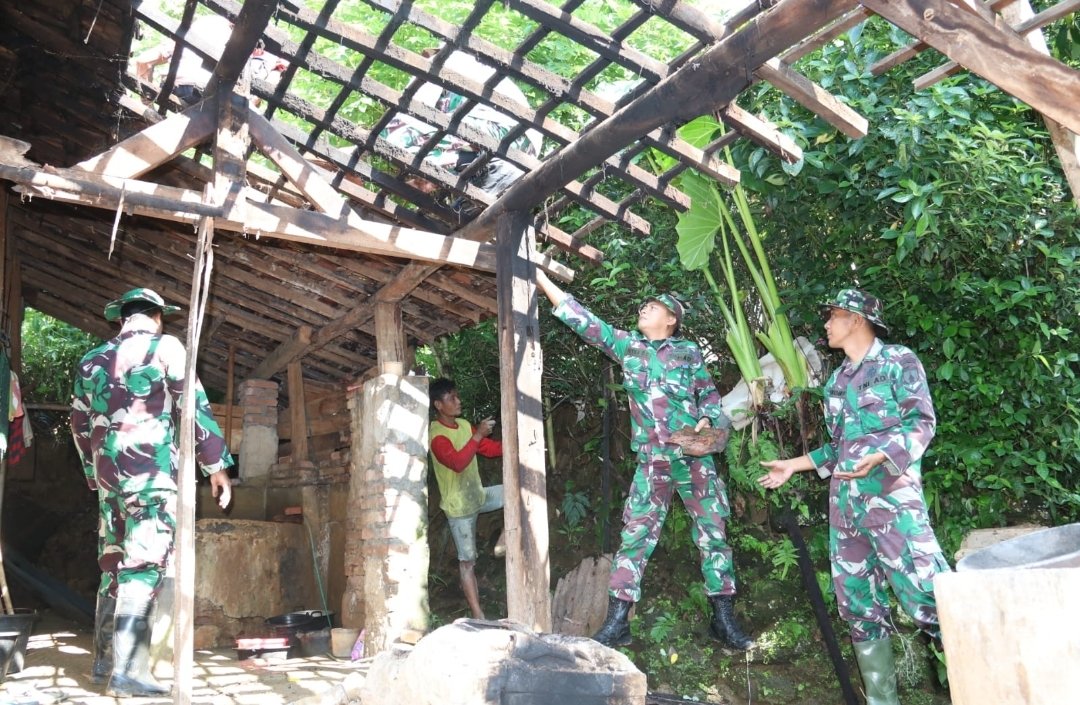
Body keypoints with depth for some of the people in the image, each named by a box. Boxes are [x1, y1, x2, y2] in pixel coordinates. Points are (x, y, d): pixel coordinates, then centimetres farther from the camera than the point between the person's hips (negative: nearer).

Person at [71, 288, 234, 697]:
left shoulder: (91, 361, 16)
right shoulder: (164, 347, -1)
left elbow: (81, 425, 21)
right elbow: (195, 407, -6)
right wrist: (216, 465, -2)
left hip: (108, 474, 6)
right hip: (151, 472, -6)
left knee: (113, 564, 15)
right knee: (144, 566, -7)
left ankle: (104, 661, 22)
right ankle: (126, 671, -10)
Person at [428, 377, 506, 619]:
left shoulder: (464, 425, 3)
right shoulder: (436, 435, -22)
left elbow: (489, 448, 10)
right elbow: (457, 462, -37)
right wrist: (477, 435, -37)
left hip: (478, 495, 7)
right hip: (459, 506, -7)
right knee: (467, 561, -1)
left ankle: (503, 542, 5)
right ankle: (478, 615, 7)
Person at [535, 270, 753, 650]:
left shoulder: (688, 351, 5)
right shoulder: (626, 345, 9)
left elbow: (711, 397, 10)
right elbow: (583, 320, 6)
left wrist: (707, 422, -12)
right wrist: (540, 277, 3)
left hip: (695, 456, -1)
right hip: (652, 461, 1)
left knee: (713, 533, 4)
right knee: (634, 535, -1)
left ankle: (723, 619, 17)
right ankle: (617, 622, 6)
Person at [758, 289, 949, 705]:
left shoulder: (898, 361, 2)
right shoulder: (836, 381, 20)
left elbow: (922, 423, -8)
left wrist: (878, 457, -24)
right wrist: (794, 466, 23)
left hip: (891, 497, -7)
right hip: (844, 503, 7)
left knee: (928, 598, -13)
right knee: (858, 604, 7)